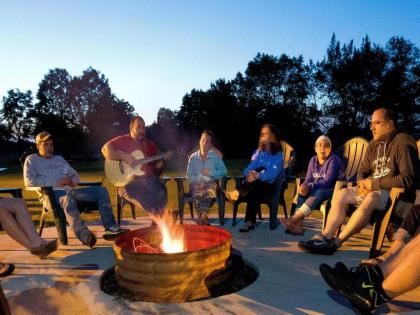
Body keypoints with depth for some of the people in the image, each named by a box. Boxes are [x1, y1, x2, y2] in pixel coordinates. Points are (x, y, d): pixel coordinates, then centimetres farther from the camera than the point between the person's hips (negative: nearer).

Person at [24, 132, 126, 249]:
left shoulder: (59, 158, 29)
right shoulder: (32, 159, 12)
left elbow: (75, 176, 27)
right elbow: (29, 182, -5)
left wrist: (73, 181, 1)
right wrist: (55, 182, -11)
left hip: (69, 191, 6)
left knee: (101, 190, -13)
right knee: (67, 198, -42)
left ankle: (110, 228, -26)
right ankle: (84, 235, -57)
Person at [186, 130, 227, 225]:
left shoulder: (215, 157, 12)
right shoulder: (193, 157, 14)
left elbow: (223, 171, 6)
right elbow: (189, 175, 7)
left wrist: (210, 173, -7)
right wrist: (198, 181, -12)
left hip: (211, 182, 0)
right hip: (196, 183, 1)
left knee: (210, 193, -37)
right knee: (197, 194, -35)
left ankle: (202, 216, -29)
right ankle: (204, 217, -29)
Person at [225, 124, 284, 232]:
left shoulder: (278, 155, -3)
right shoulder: (258, 152, 13)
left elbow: (272, 175, -17)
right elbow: (247, 170, 5)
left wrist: (258, 175, -34)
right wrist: (250, 173, -20)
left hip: (269, 186, -4)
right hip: (255, 185, 4)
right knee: (251, 191, -34)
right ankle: (250, 222, -43)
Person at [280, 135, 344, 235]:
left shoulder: (333, 160, -13)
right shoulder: (313, 160, 6)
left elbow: (327, 182, -24)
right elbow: (308, 180, 0)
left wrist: (309, 187, -38)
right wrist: (304, 187, -25)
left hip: (333, 190, -6)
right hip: (317, 190, 6)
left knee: (318, 192, -36)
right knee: (302, 192, -23)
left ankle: (293, 219, -45)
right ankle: (298, 225, -37)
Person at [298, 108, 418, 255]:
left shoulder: (403, 143, -12)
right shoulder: (373, 144, 12)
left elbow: (408, 179, -21)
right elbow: (363, 171, 16)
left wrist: (374, 184, -18)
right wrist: (363, 183, -8)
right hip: (372, 190, 8)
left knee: (371, 198, -36)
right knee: (341, 194, -7)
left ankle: (335, 243, -32)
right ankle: (325, 237, -19)